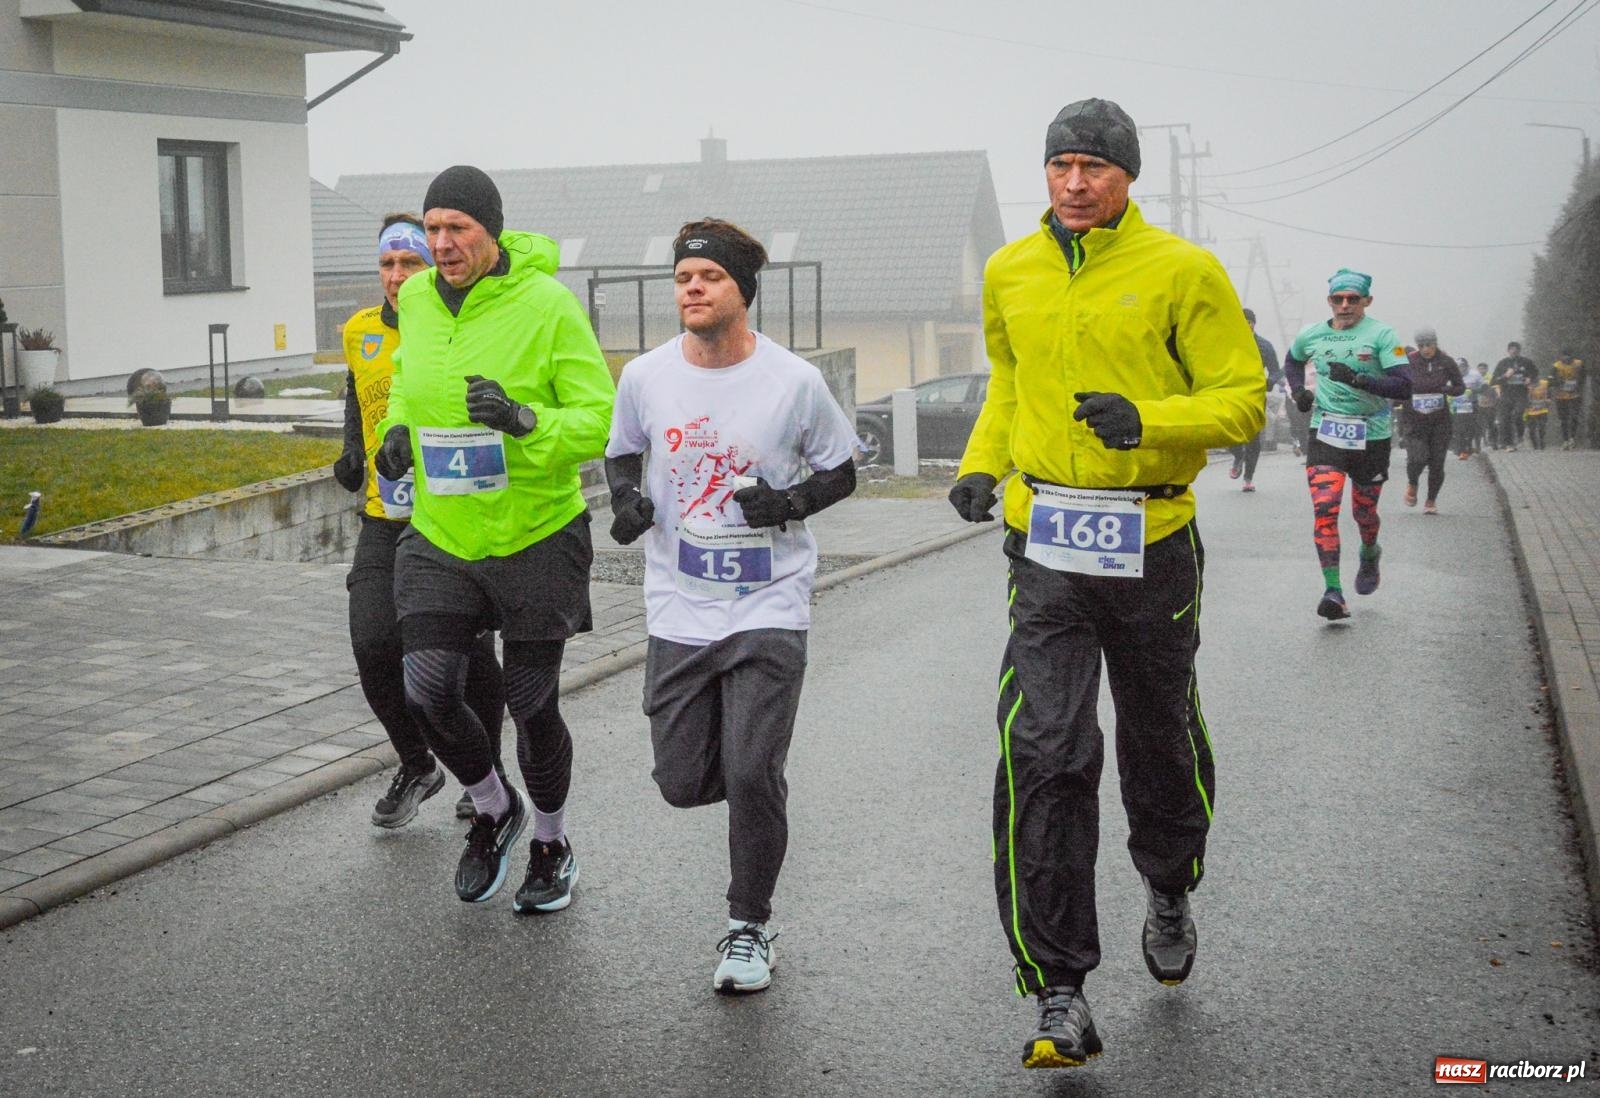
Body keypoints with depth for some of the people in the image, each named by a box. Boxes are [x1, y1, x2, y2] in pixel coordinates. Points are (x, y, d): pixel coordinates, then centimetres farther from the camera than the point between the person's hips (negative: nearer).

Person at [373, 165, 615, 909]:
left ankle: (551, 844, 33)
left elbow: (601, 420, -15)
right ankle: (494, 810, 24)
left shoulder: (547, 304, -15)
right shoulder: (416, 299, 1)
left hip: (537, 540, -4)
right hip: (440, 540, 4)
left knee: (532, 706, 6)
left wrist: (525, 420, -32)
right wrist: (398, 427, 3)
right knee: (428, 694, -7)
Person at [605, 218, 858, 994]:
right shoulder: (645, 377, -1)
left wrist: (791, 502, -15)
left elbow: (841, 469, 5)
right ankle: (759, 778, 40)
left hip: (769, 609, -3)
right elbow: (622, 451, 17)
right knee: (683, 781, 4)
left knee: (752, 776, -9)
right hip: (678, 610, 3)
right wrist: (626, 499, -5)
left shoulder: (794, 382, -7)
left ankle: (749, 929, 13)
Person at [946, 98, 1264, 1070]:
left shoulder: (1182, 271, -5)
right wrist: (981, 465, 6)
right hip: (1046, 546, 2)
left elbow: (1244, 399, -6)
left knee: (1161, 740, 17)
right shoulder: (1010, 273, 7)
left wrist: (1145, 420, -23)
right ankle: (1061, 996, -6)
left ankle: (1170, 893, 49)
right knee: (1045, 756, -12)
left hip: (1152, 542, -1)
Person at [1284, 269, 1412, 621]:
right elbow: (1292, 361, 26)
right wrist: (1298, 390, 8)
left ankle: (1369, 555, 48)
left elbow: (1404, 387, -17)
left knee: (1363, 512, 13)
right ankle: (1333, 590, -16)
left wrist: (1358, 379, -29)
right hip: (1325, 433, 1)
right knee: (1324, 508, -16)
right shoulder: (1311, 335, 2)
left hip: (1372, 436, -1)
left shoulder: (1382, 334, -9)